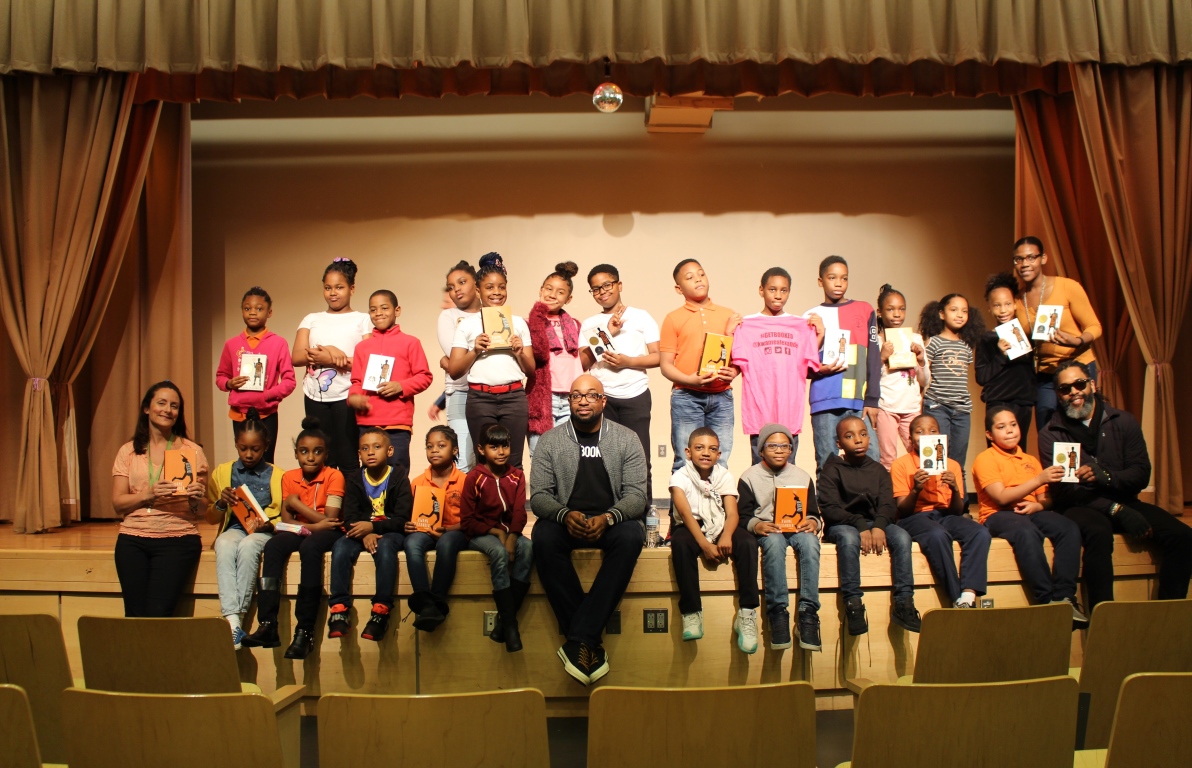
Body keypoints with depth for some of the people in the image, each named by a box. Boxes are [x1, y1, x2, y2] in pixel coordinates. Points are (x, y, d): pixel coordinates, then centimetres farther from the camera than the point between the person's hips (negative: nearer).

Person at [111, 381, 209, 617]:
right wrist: (149, 494, -14)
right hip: (133, 539, 2)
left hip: (177, 538, -1)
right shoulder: (128, 452, 12)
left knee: (158, 613, -16)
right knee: (136, 614, -11)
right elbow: (118, 503, 3)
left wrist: (195, 498, -16)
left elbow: (200, 512, 6)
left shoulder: (192, 451, 7)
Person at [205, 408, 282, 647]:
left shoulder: (276, 476, 9)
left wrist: (269, 522, -14)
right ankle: (231, 619, -44)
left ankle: (237, 616, -33)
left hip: (264, 531, -1)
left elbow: (284, 516, 8)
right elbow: (211, 518, 17)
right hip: (234, 529, 2)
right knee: (225, 545, -35)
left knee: (247, 546, -37)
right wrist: (222, 503, -5)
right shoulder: (222, 472, 14)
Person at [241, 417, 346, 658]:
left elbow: (330, 519, -15)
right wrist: (314, 524, -17)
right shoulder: (289, 478, 6)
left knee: (309, 547, -36)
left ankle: (305, 629, -35)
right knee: (273, 546, -28)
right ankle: (267, 624, -33)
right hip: (299, 531, 4)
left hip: (327, 532, -4)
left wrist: (296, 503, -9)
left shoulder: (334, 476, -6)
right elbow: (286, 520, 0)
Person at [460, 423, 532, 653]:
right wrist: (495, 532, -16)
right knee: (499, 552, -35)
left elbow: (519, 512, -4)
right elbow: (467, 521, -6)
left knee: (527, 548, -29)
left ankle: (504, 620, -24)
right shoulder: (474, 478, -5)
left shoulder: (516, 476, 4)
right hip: (481, 534, -3)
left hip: (508, 531, 3)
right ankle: (510, 625, -32)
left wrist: (511, 537, -22)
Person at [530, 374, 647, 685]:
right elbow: (538, 495, -3)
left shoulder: (626, 439, 1)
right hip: (566, 522, 0)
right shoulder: (550, 440, 2)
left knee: (632, 535, -34)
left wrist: (607, 518, -26)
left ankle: (578, 640, -33)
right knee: (543, 535, -33)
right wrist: (565, 515, -25)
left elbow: (637, 495, -5)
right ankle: (589, 641, -28)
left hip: (611, 522, 0)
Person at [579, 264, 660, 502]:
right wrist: (606, 335, -7)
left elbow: (657, 357, 2)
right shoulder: (589, 324, 13)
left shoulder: (641, 317, 8)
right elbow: (583, 362, 2)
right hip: (601, 398, 1)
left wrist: (628, 361, -13)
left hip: (635, 396, -1)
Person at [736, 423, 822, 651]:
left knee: (810, 540, -34)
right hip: (766, 530, -2)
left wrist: (813, 522, -11)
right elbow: (742, 515, 2)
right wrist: (756, 525, -19)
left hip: (797, 529, 2)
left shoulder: (802, 477, 17)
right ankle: (778, 612, -39)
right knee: (774, 541, -38)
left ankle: (808, 612, -38)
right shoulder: (749, 477, 9)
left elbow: (814, 512, 13)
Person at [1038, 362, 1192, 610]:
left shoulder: (1124, 422, 6)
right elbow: (1063, 492, -8)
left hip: (1124, 503, 4)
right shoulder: (1051, 434, -1)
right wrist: (1116, 510, -19)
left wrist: (1105, 476, -23)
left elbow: (1142, 473, -1)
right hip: (1080, 506, -3)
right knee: (1098, 531, -37)